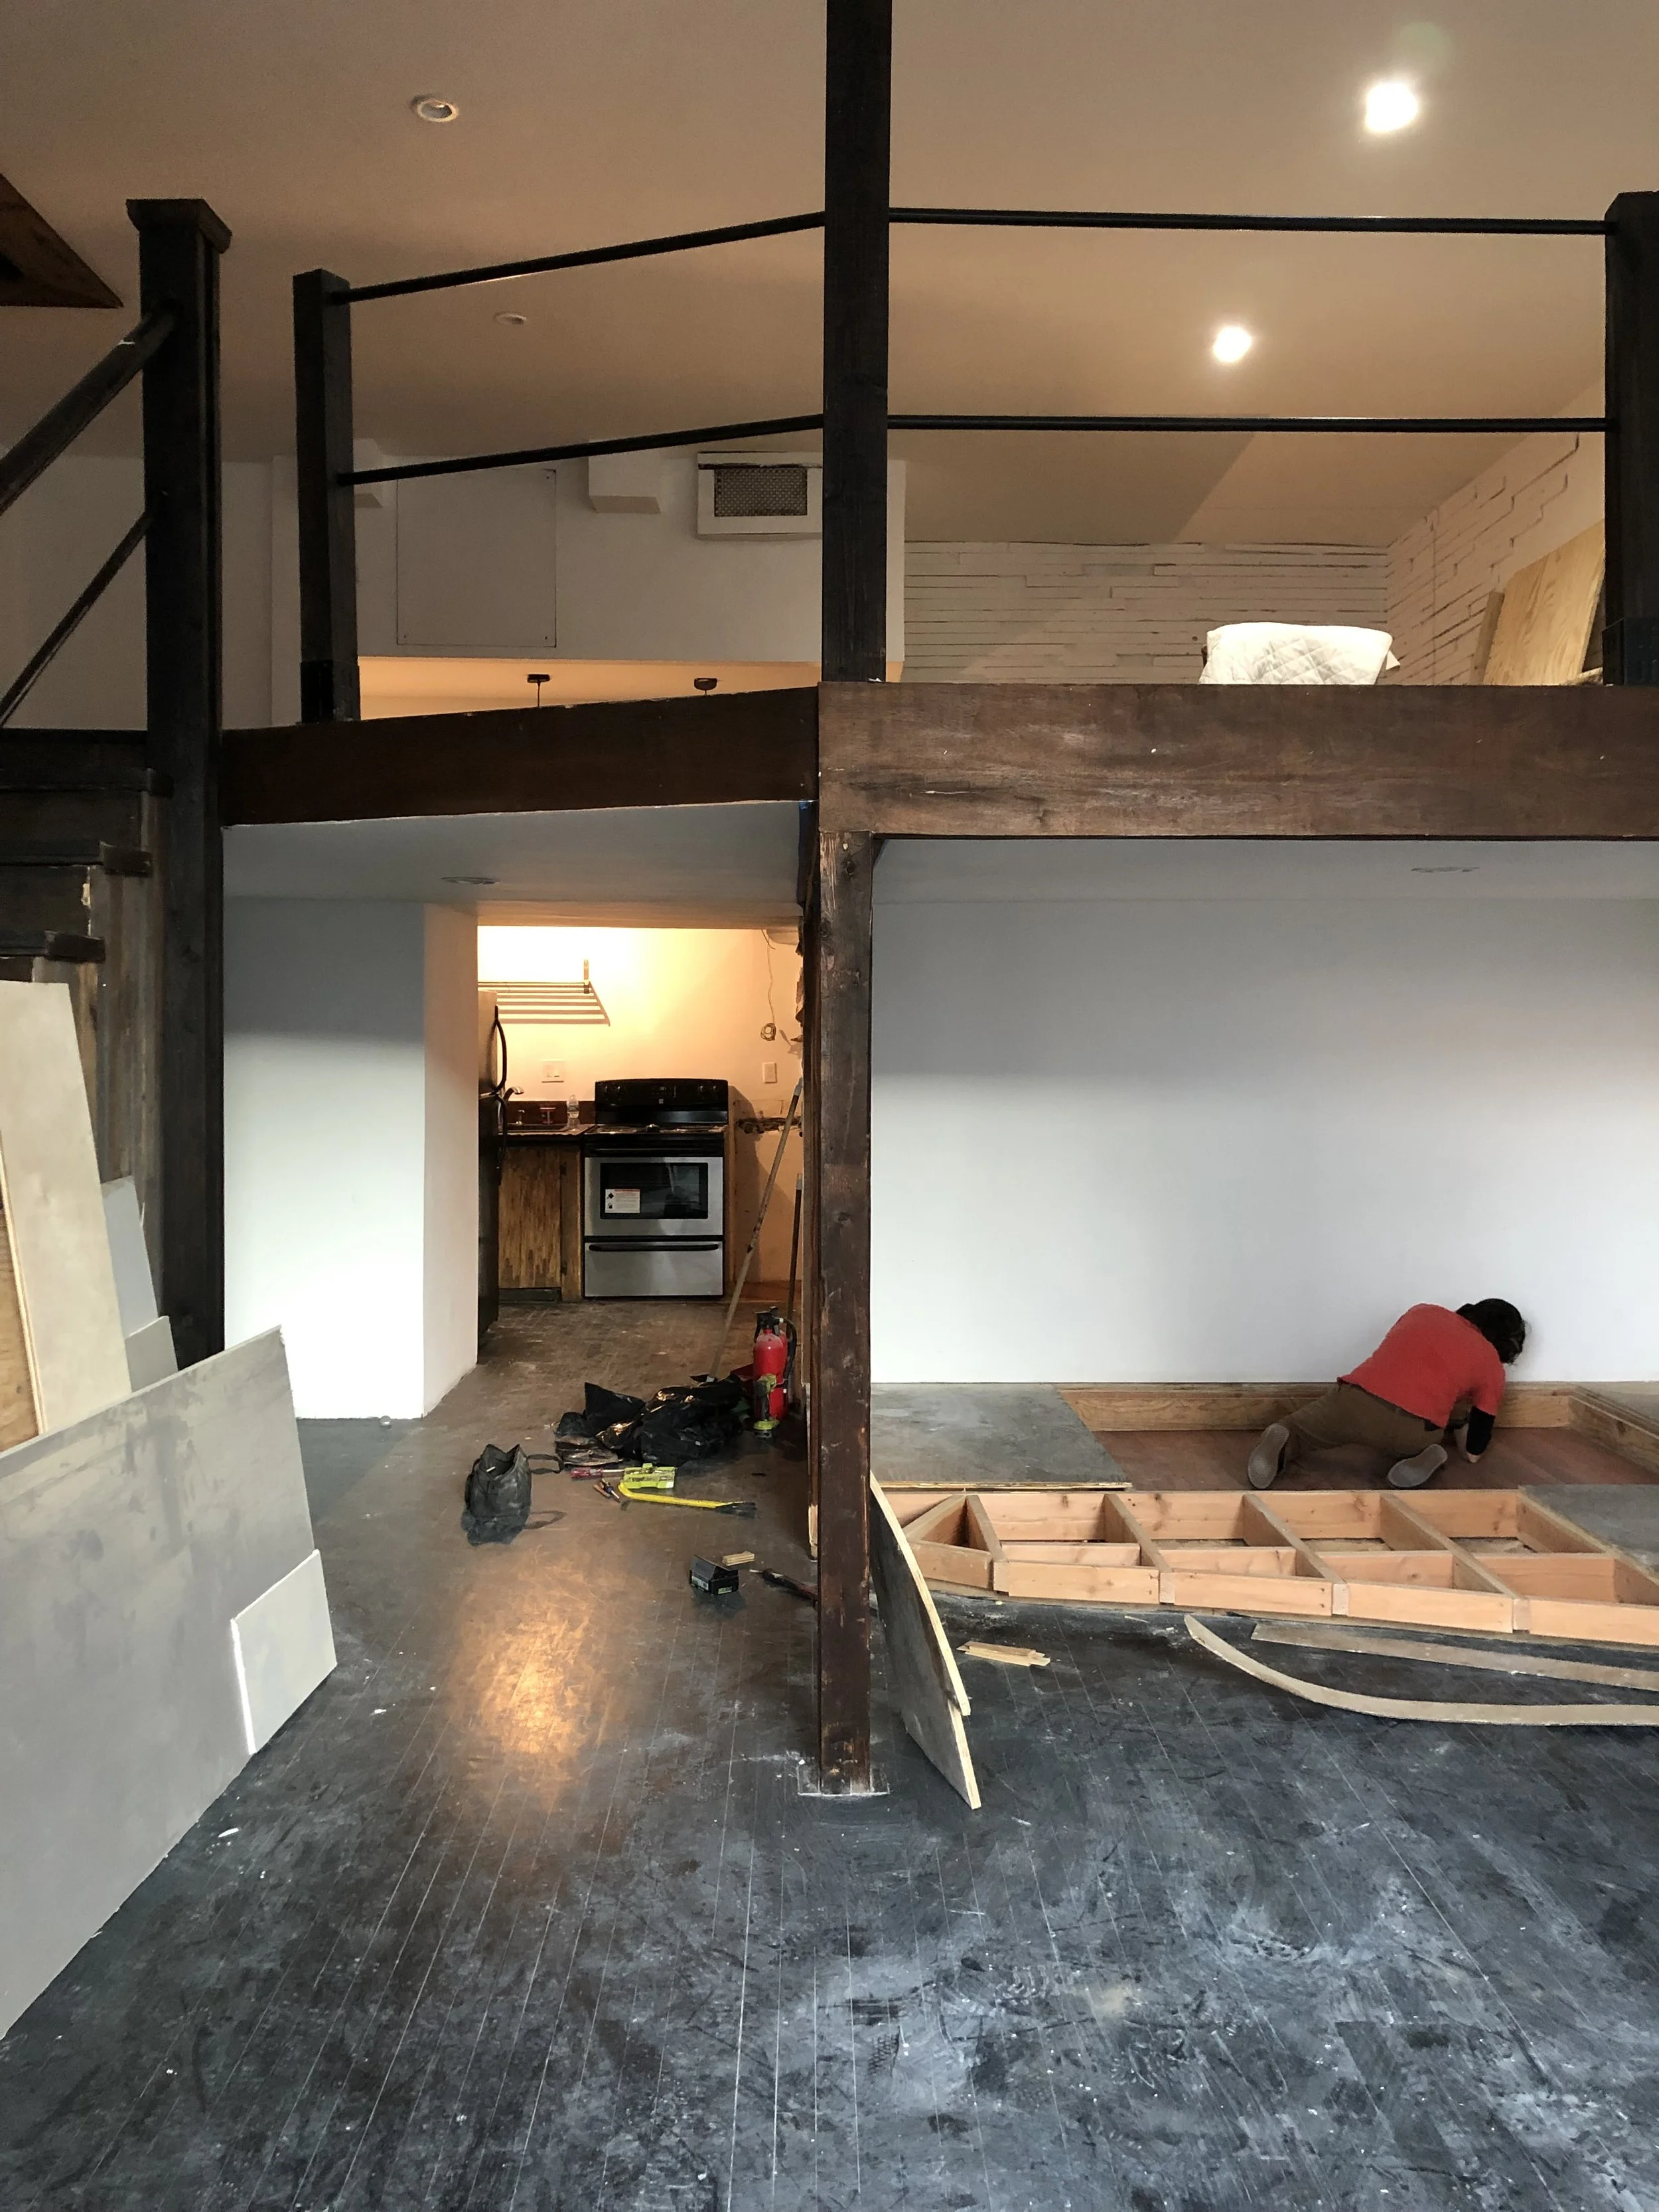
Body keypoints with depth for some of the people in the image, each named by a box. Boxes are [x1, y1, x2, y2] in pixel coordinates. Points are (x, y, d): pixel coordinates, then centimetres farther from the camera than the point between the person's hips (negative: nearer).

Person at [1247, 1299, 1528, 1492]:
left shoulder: (1423, 1312, 25)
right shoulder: (1491, 1364, 18)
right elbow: (1473, 1452, 22)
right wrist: (1459, 1425, 44)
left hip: (1357, 1399, 1)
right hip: (1414, 1428, -1)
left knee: (1296, 1429, 26)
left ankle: (1280, 1444, -7)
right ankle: (1424, 1458, 3)